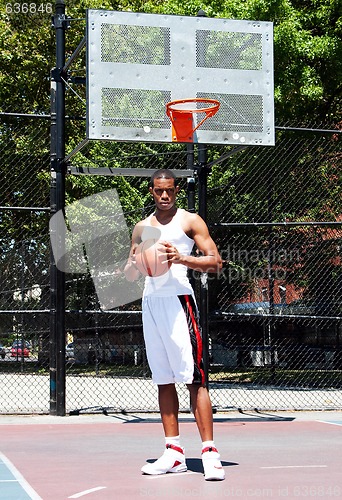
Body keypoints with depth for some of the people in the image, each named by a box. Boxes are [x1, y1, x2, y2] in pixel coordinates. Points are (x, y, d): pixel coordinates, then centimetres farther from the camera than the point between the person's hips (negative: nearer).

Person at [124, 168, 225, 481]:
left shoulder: (190, 221, 4)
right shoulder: (142, 228, 18)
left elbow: (215, 263, -3)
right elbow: (130, 276, 22)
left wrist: (182, 258, -19)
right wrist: (134, 263, -2)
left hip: (179, 300, -5)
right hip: (150, 303, 6)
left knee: (194, 378, -11)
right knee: (163, 380, 6)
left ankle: (210, 452, -11)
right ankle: (174, 453, 10)